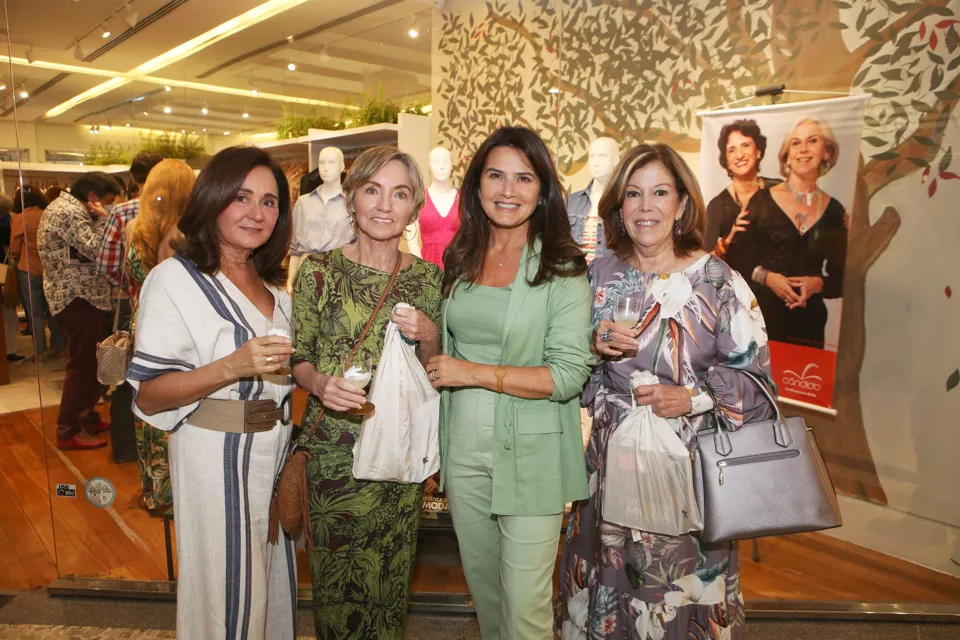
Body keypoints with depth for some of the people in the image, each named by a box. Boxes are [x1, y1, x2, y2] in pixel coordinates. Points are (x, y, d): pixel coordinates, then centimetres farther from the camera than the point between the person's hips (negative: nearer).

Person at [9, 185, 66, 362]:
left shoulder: (19, 219, -9)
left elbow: (14, 250, -5)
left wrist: (24, 254, 16)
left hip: (29, 271, -3)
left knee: (35, 312, 6)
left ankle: (40, 351, 8)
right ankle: (59, 346, 16)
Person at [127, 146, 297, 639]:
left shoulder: (272, 283, 10)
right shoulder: (176, 278, -12)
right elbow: (148, 395, -16)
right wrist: (233, 367, -28)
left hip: (276, 451, 7)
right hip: (217, 457, -6)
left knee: (275, 578, 19)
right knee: (229, 591, 8)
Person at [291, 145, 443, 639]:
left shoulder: (428, 278, 1)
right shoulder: (319, 269, -6)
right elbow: (297, 358, 0)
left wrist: (428, 337, -13)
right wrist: (320, 382, -21)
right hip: (333, 448, -1)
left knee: (391, 579, 15)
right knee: (337, 580, 11)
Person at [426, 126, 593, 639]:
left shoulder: (562, 268, -10)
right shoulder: (460, 259, 6)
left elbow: (569, 374, -17)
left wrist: (473, 373, -17)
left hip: (530, 454, -5)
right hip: (462, 448, 5)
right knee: (480, 578, 22)